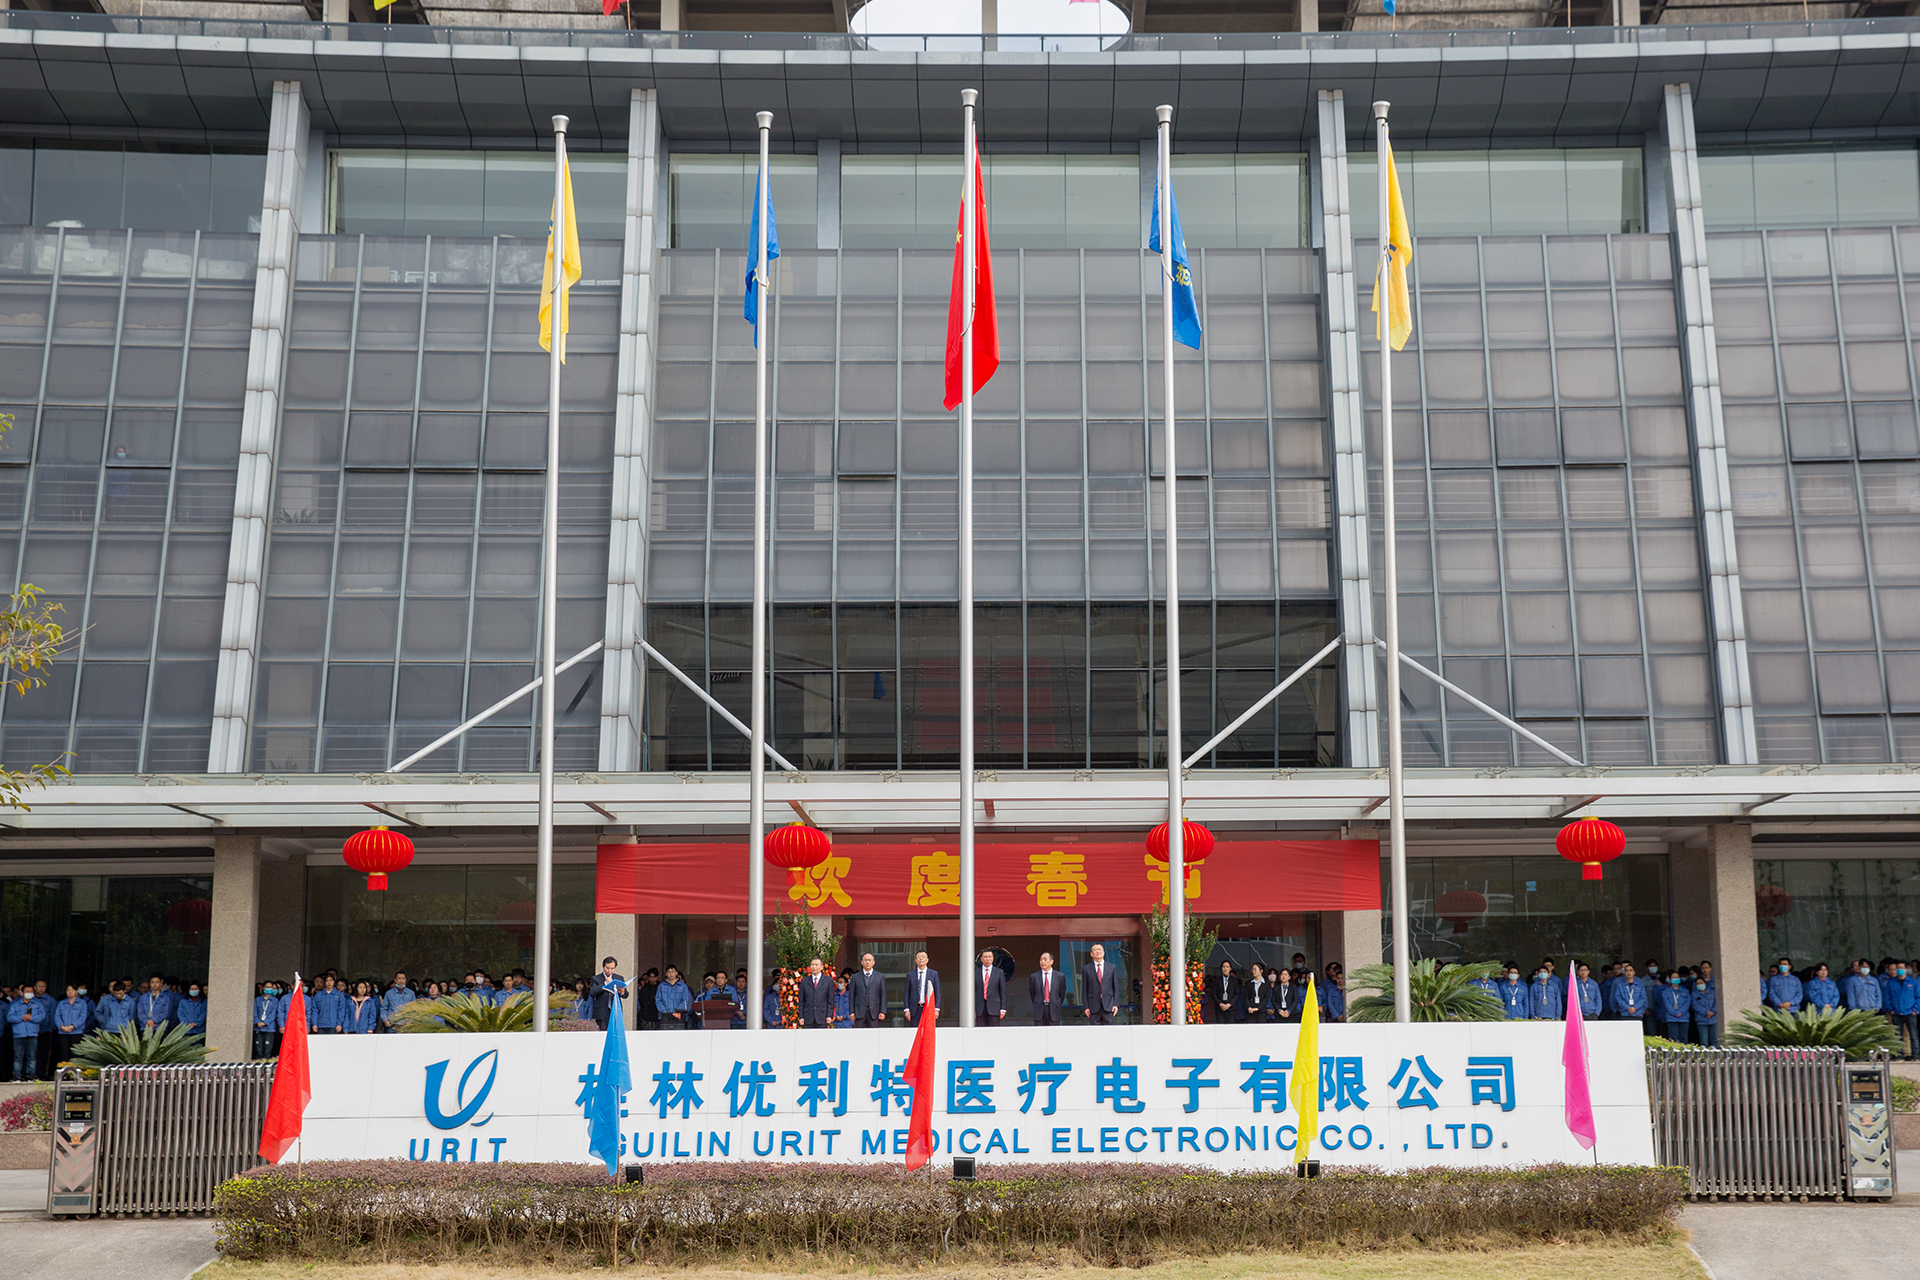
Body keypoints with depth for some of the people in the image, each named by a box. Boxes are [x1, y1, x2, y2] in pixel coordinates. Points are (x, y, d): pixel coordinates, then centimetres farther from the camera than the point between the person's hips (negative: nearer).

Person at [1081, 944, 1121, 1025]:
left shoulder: (1112, 967, 10)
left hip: (1108, 1005, 1)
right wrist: (1086, 1006, -2)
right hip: (1093, 1006, -1)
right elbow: (1084, 990, 5)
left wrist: (1116, 1004, -1)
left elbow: (1116, 987, 8)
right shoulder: (1086, 969, 6)